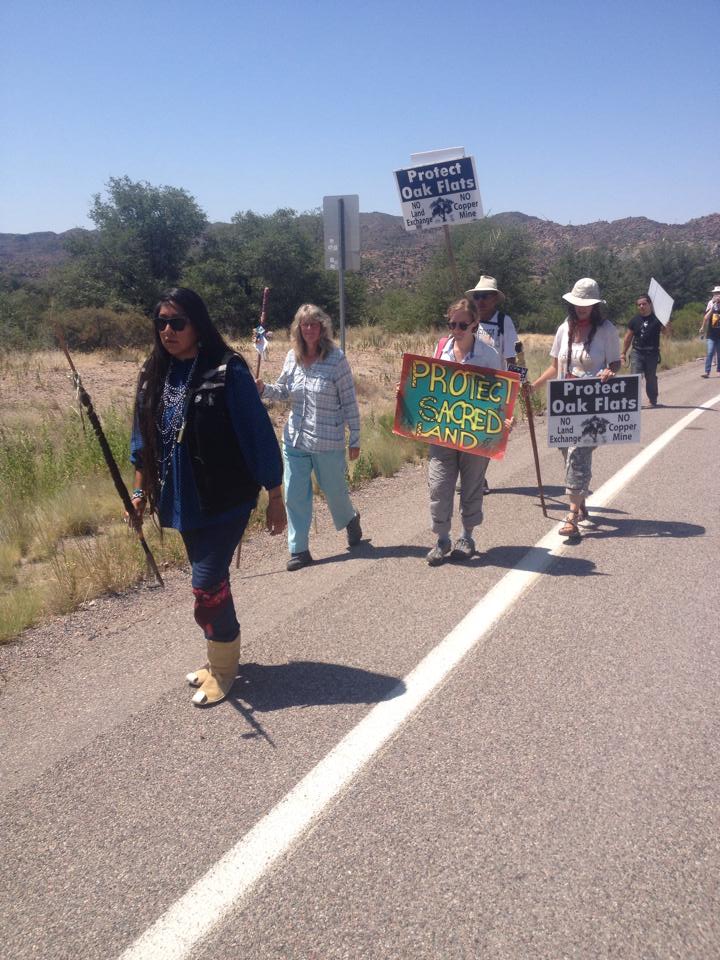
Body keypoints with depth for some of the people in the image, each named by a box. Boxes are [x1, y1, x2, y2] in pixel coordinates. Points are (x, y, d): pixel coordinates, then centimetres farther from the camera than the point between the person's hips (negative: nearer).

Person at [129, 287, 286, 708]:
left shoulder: (227, 371, -15)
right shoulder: (155, 375, 4)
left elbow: (259, 437, -13)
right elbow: (144, 440, 14)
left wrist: (276, 498, -10)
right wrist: (141, 491, 13)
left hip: (226, 501, -6)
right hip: (184, 502, 6)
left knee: (207, 586, -6)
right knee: (212, 582, 17)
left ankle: (223, 668, 18)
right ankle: (222, 658, 36)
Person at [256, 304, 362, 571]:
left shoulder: (336, 358, -11)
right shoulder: (292, 356, 2)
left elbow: (349, 401, -8)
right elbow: (283, 391, 14)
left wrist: (355, 438, -7)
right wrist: (264, 389, -8)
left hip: (328, 441, -4)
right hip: (294, 438, 4)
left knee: (334, 489, 13)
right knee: (295, 495, 5)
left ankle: (350, 520, 45)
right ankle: (298, 549, 16)